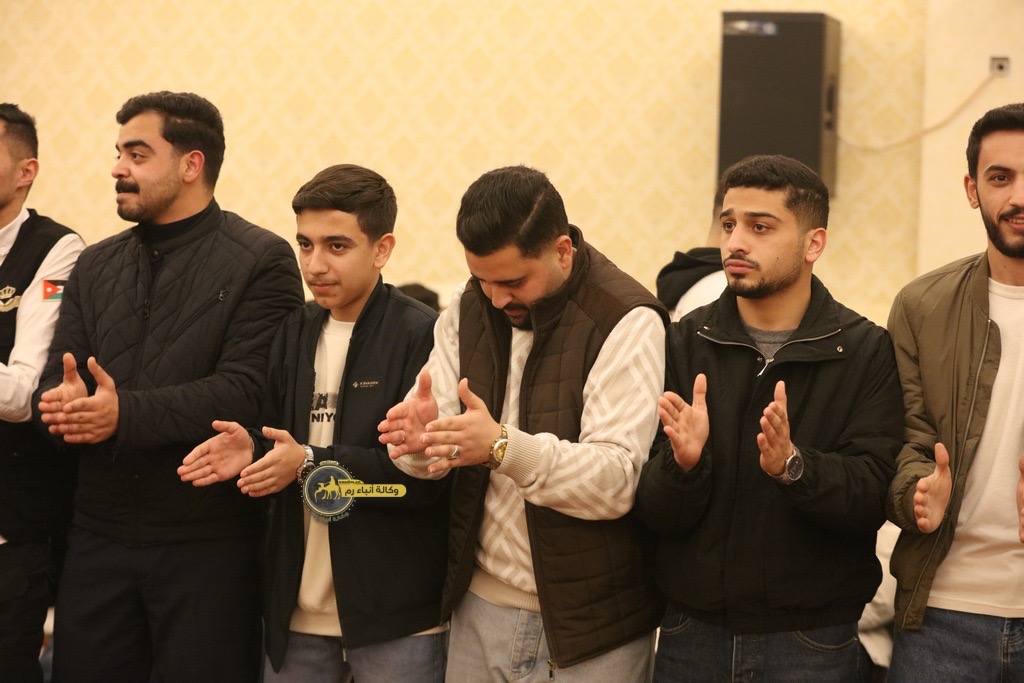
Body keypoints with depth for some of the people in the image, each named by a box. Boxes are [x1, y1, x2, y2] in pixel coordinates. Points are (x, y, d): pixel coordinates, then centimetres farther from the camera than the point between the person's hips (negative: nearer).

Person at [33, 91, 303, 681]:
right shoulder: (97, 267, 13)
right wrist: (61, 400, -17)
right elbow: (56, 378, 8)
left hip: (207, 543, -5)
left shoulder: (261, 262, -6)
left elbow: (247, 389, -16)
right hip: (99, 536, 5)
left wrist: (126, 415, -25)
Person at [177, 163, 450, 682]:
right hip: (296, 606, 6)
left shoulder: (423, 336, -11)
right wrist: (253, 453, -8)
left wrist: (310, 464, -20)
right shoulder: (295, 332, 9)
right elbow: (281, 436, 14)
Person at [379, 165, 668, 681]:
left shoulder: (627, 323, -14)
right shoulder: (468, 309, 4)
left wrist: (503, 446, -35)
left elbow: (619, 480, -23)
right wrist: (420, 438, -22)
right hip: (478, 606, 5)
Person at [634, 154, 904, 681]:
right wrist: (684, 463, -23)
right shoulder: (684, 343, 0)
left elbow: (872, 499, -14)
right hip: (692, 632, 2)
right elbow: (656, 514, -3)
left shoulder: (866, 352, -5)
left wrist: (793, 465, -30)